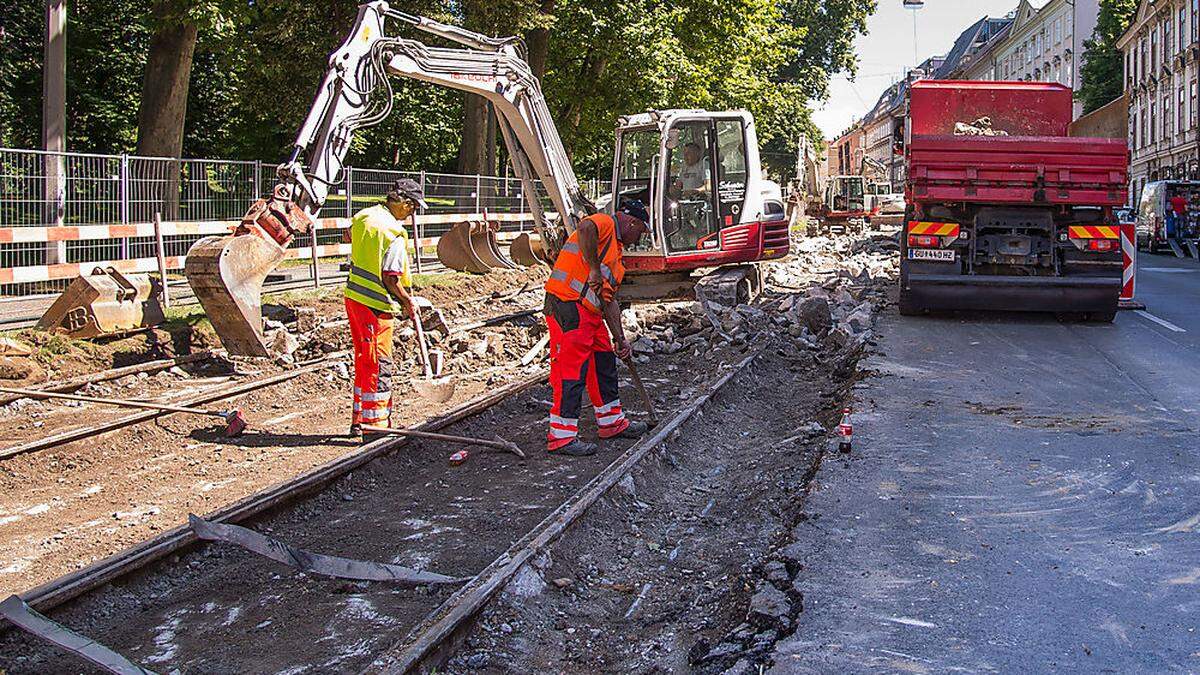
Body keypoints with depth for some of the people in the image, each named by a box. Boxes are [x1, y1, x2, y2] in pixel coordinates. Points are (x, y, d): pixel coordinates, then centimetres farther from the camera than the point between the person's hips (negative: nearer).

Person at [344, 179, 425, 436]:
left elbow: (349, 236, 28)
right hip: (376, 306, -9)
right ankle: (376, 425, 6)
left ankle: (359, 420, 26)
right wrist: (406, 301, -8)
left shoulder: (363, 216, 5)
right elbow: (390, 278, -22)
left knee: (363, 360, 18)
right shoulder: (395, 233, -20)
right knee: (379, 366, 0)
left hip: (353, 297, 9)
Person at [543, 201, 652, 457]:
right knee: (571, 370, -8)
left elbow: (609, 300, 23)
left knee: (604, 365, 18)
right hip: (568, 306, -10)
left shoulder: (616, 249, 24)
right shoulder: (604, 223, -3)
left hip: (591, 314, 10)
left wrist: (620, 337, 18)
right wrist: (594, 269, -24)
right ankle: (561, 435, -3)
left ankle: (612, 421, 32)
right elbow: (585, 229, -30)